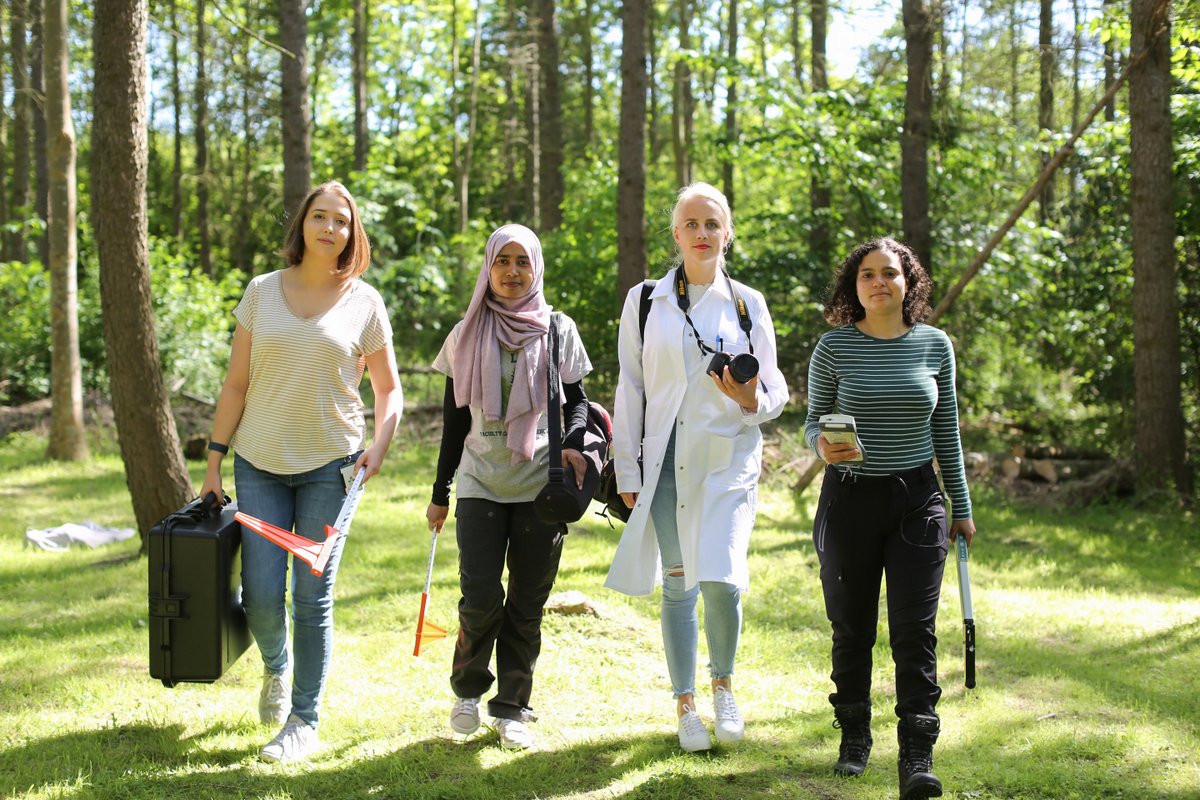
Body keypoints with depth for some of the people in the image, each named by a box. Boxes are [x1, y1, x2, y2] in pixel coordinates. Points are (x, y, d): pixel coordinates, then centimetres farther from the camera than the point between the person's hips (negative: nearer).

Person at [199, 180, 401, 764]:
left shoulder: (364, 303, 1)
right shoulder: (262, 293, 4)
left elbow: (388, 389, 9)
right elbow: (236, 384, 5)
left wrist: (380, 444, -8)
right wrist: (214, 463, 3)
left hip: (330, 464, -1)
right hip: (260, 462, 1)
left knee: (313, 595, 0)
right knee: (261, 595, -2)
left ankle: (305, 721, 13)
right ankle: (277, 668, 32)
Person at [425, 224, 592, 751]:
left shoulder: (558, 331, 4)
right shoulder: (467, 336, 6)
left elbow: (577, 401, 9)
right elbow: (455, 419, 10)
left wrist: (574, 444, -13)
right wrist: (440, 493, 12)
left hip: (540, 485, 0)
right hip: (481, 483, 0)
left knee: (526, 603, 2)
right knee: (480, 598, -10)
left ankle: (511, 708, 16)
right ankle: (468, 689, 16)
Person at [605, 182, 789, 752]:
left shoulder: (747, 304, 6)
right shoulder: (645, 302, 5)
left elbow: (776, 391, 9)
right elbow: (629, 390, 7)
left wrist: (753, 400, -14)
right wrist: (627, 470, 3)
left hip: (729, 458, -1)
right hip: (667, 460, 1)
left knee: (721, 580, -12)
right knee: (678, 583, 4)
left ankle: (723, 684, 14)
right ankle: (686, 704, 19)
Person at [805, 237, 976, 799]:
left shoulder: (934, 345, 3)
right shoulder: (835, 347, -2)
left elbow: (946, 431, 9)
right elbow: (813, 420, 4)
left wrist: (961, 506, 11)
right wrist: (823, 445, -20)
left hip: (917, 500, 0)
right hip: (850, 500, 0)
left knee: (914, 630, -6)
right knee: (852, 626, 9)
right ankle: (854, 736, 27)